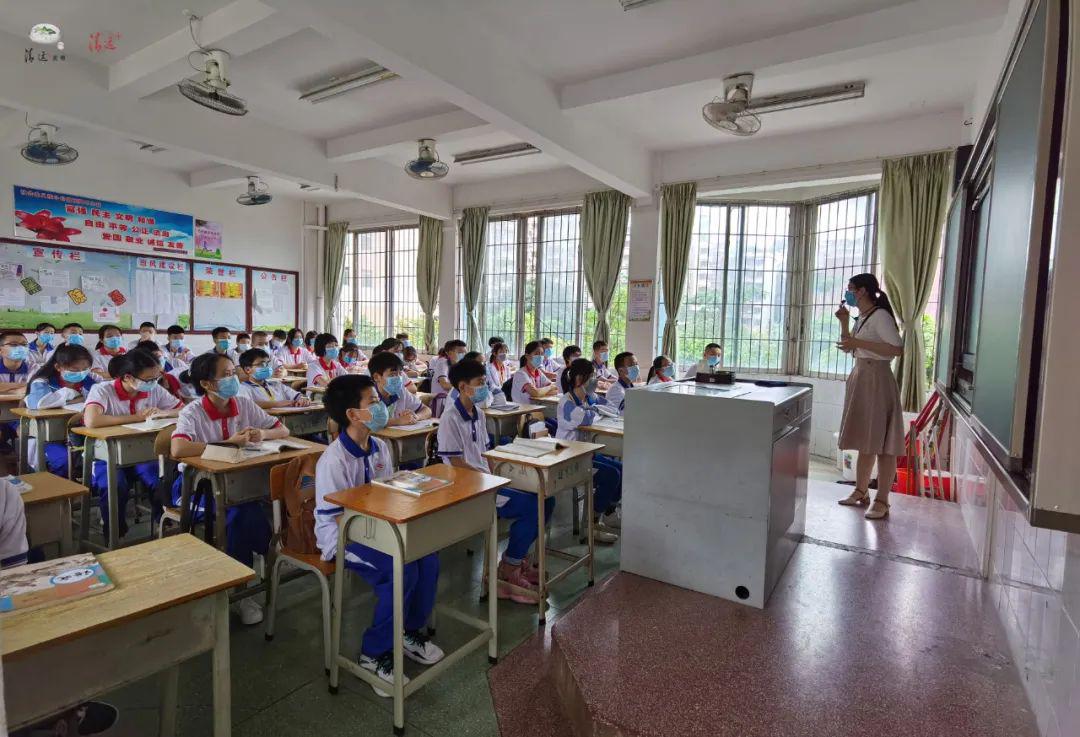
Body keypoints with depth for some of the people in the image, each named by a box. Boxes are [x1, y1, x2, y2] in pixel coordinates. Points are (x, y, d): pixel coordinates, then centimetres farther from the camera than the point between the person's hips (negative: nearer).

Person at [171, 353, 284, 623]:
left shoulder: (244, 405, 0)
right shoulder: (193, 413, -12)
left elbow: (283, 430, 4)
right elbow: (177, 449, -31)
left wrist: (262, 434, -17)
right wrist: (227, 442, -29)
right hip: (199, 484, -4)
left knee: (246, 513, -24)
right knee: (241, 512, -30)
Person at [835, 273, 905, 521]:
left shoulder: (880, 316, -12)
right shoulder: (862, 318, 15)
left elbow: (897, 349, -21)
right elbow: (847, 348, 21)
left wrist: (859, 343, -22)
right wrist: (844, 322, 9)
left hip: (877, 380, -9)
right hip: (860, 379, 9)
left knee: (882, 443, -4)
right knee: (865, 440, 14)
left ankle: (882, 501, 2)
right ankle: (861, 491, 23)